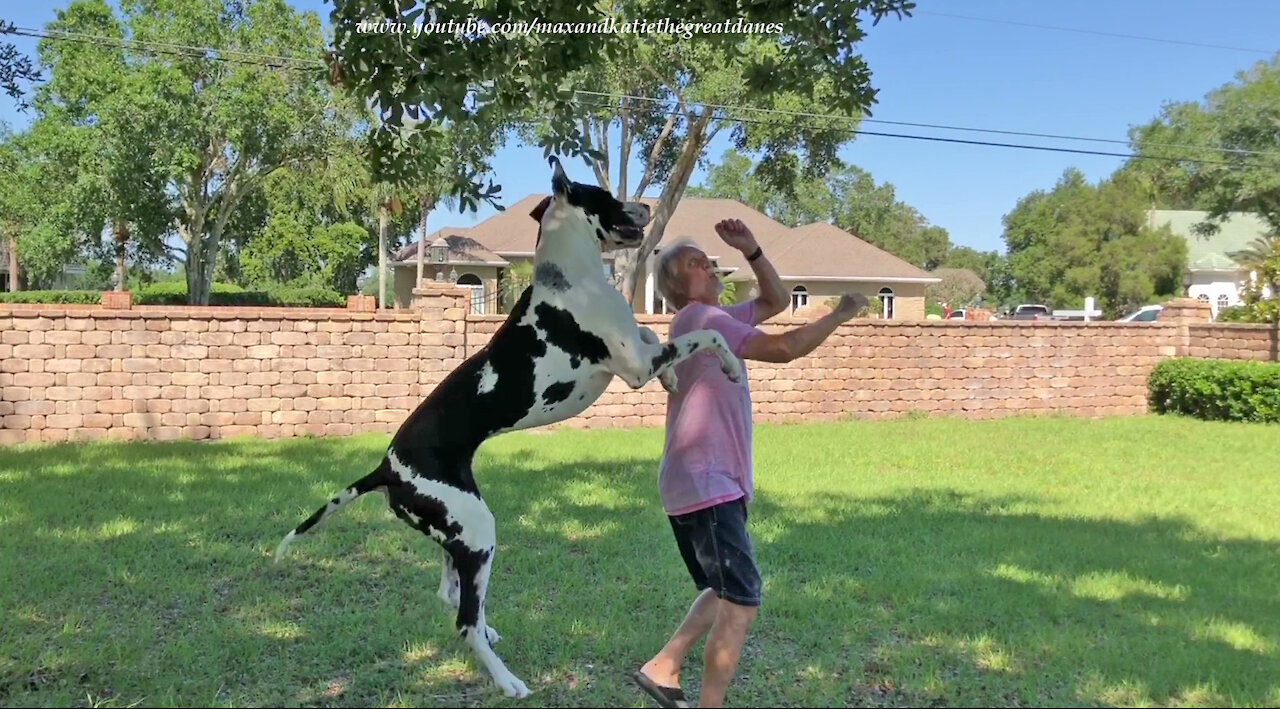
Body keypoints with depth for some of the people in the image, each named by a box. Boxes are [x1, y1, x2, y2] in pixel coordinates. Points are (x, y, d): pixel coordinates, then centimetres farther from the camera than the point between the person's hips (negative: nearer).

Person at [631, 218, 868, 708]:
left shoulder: (713, 318, 17)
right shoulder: (698, 319, -13)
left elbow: (776, 301, 23)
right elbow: (784, 348, -20)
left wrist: (750, 250, 9)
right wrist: (840, 314, -7)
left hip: (708, 484, 10)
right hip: (704, 486, -10)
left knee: (726, 594, 20)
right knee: (742, 602, -8)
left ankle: (662, 668, 21)